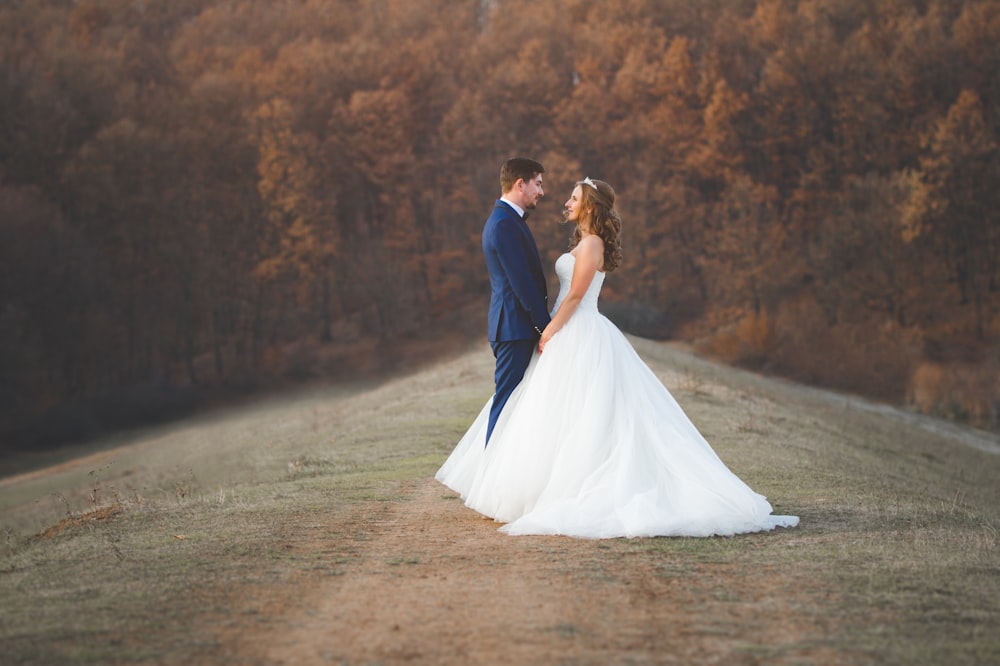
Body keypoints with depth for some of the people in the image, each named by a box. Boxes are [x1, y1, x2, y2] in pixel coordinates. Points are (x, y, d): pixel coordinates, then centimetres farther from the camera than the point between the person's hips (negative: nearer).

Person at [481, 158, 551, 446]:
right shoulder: (505, 224, -15)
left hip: (512, 326, 11)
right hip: (515, 327, -11)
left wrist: (543, 323, 18)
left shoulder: (505, 220, 19)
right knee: (507, 399, -8)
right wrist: (545, 325, -15)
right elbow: (522, 282, -19)